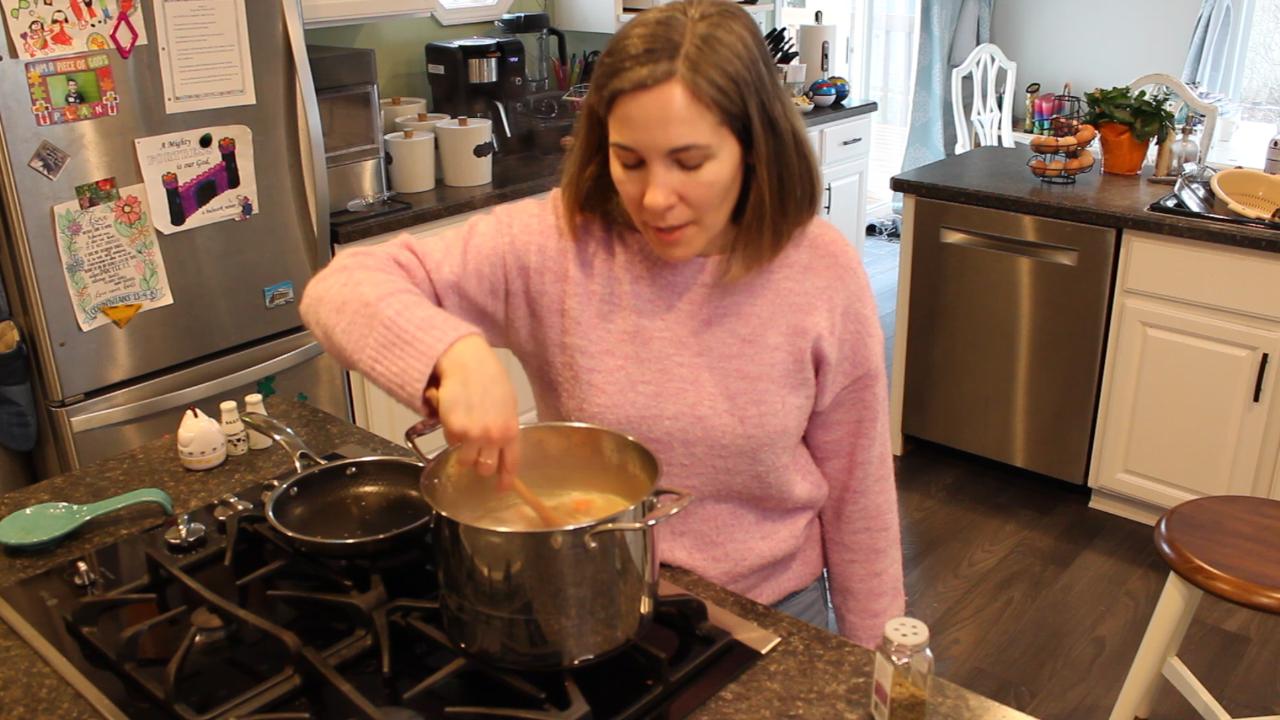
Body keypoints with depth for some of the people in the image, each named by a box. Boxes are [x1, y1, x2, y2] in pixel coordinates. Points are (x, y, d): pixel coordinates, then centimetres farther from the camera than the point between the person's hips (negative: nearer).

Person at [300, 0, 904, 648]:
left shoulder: (824, 273, -16)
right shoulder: (554, 243, -19)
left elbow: (855, 493, -7)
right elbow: (341, 289, -20)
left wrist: (870, 662, 2)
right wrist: (457, 352, -40)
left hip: (774, 617, 0)